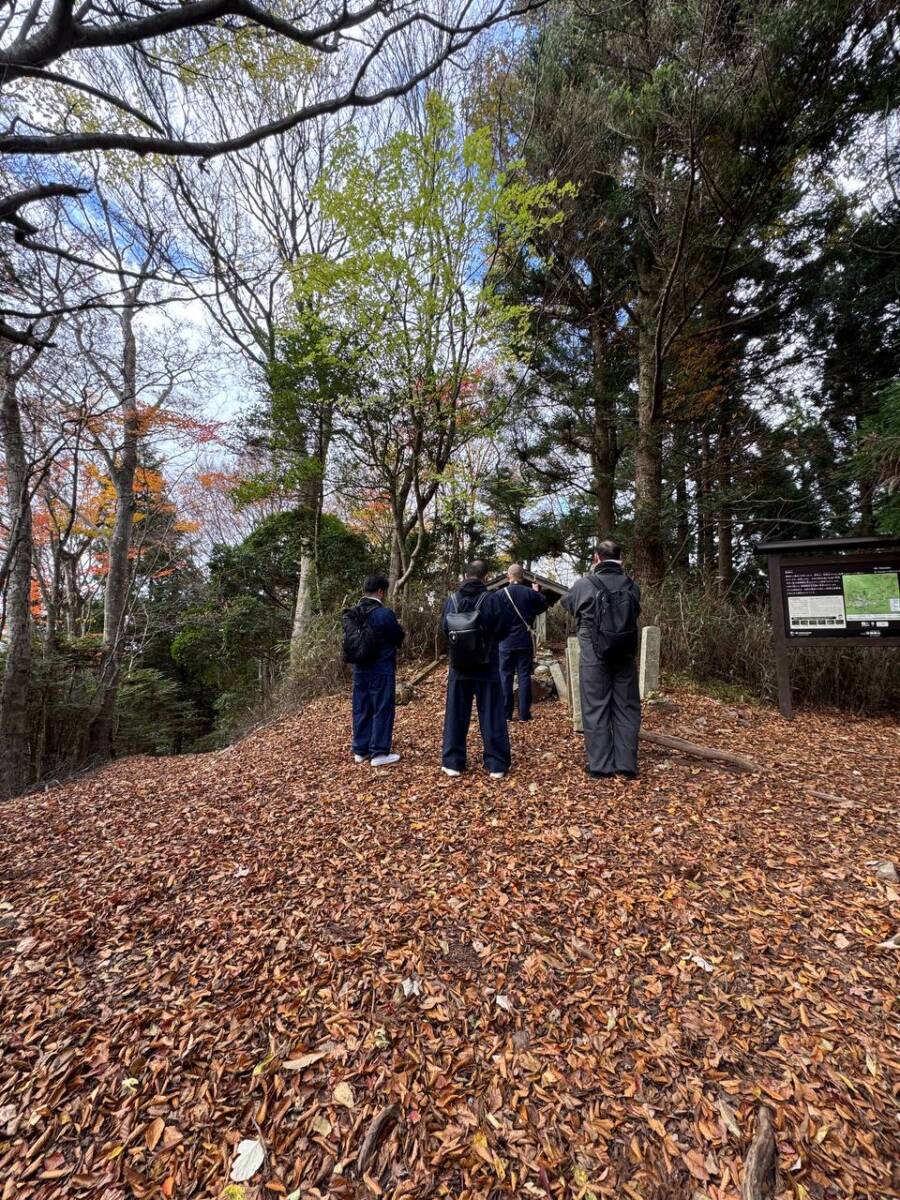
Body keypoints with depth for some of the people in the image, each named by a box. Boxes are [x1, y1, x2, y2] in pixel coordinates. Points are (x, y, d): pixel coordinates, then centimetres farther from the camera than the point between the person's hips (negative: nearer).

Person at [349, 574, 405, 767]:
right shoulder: (385, 613, -17)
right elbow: (398, 639, -8)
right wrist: (399, 628, 14)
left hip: (360, 669, 7)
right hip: (381, 670, -7)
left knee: (361, 709, 13)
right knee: (382, 710, 3)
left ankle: (360, 750, 22)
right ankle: (379, 753, 7)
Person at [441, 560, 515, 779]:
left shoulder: (452, 600, -4)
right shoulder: (494, 599, -12)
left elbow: (444, 630, 4)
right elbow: (503, 629, -5)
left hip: (459, 665, 2)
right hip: (487, 666, -2)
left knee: (456, 715, 11)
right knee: (492, 716, 7)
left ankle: (453, 762, 17)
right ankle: (496, 764, 12)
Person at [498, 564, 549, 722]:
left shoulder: (501, 593, -8)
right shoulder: (530, 592, -4)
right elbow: (544, 605, 13)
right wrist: (538, 592, 26)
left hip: (506, 641, -1)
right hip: (525, 640, 1)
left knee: (505, 676, 7)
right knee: (524, 676, 6)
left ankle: (505, 713, 9)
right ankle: (524, 713, 8)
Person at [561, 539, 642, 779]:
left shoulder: (584, 584, -9)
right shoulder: (632, 585, 0)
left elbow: (567, 604, 11)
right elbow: (635, 612, 14)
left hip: (594, 656, -3)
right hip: (625, 655, 3)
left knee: (596, 709, 6)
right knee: (626, 708, 12)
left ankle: (600, 765, 11)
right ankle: (627, 764, 17)